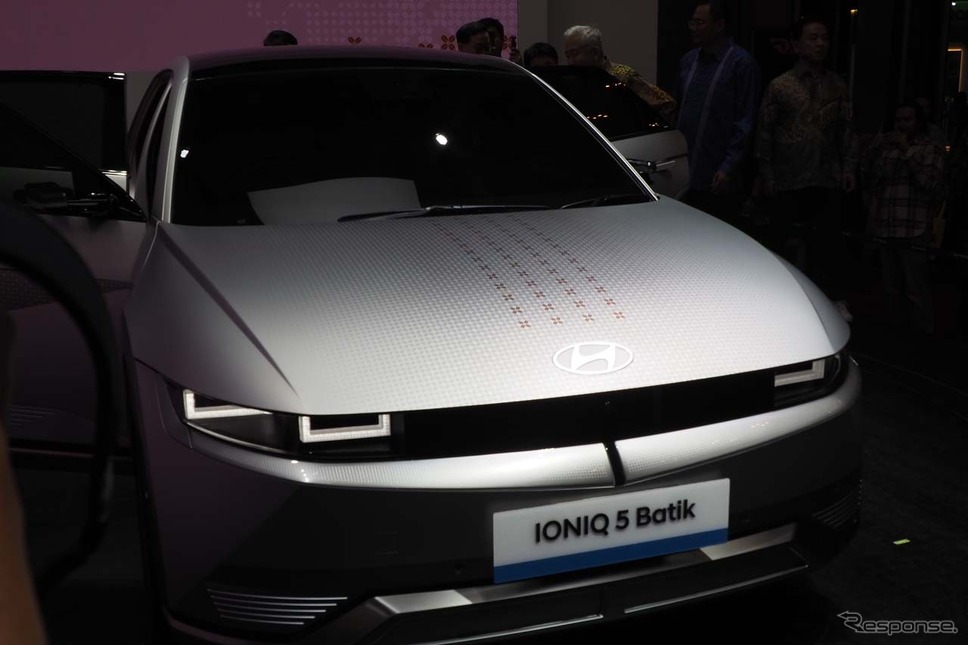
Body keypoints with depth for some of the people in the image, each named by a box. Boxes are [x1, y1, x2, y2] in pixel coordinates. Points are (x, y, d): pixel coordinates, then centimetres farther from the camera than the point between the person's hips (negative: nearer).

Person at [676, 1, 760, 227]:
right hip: (685, 173, 6)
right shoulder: (688, 60, 11)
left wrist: (729, 167, -16)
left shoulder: (742, 63, -8)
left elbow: (745, 122, -11)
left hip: (717, 177, -6)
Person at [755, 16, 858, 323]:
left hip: (828, 179, 3)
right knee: (782, 241, 4)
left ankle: (836, 298, 16)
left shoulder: (837, 85, 10)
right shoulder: (780, 86, 0)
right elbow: (764, 134, 0)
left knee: (830, 239, 4)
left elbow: (847, 130, 13)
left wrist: (849, 167, 5)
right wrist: (766, 175, -4)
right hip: (789, 181, -2)